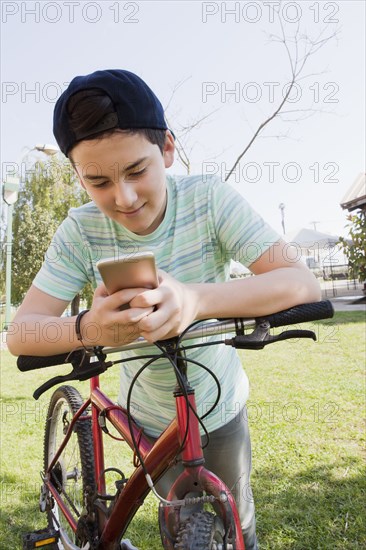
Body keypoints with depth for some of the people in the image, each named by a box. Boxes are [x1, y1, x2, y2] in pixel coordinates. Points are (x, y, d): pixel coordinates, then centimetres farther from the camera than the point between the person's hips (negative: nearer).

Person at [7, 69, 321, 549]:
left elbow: (303, 284, -32)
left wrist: (196, 299, -50)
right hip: (149, 414, 1)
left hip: (220, 406, -1)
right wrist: (88, 329, -43)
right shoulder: (81, 231, -20)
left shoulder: (210, 199, -24)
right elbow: (21, 333, -20)